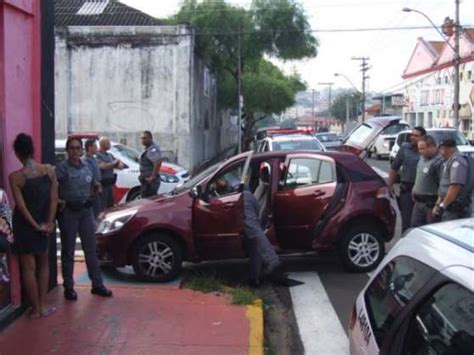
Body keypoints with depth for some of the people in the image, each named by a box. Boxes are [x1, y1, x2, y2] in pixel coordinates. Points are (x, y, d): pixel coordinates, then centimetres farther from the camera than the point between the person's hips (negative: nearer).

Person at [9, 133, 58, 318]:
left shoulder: (15, 177, -15)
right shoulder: (49, 170, -8)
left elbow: (21, 206, -16)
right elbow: (54, 199, -8)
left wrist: (35, 225, -10)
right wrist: (50, 222, -4)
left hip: (24, 225, -3)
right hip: (44, 224, 3)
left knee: (28, 267, 7)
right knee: (43, 263, 20)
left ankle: (36, 309, 13)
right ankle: (43, 305, 18)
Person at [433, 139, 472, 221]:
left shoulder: (457, 162, -14)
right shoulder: (450, 161, 19)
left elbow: (455, 186, -23)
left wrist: (442, 205, -19)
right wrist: (438, 204, 18)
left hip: (456, 209, -10)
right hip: (449, 207, 10)